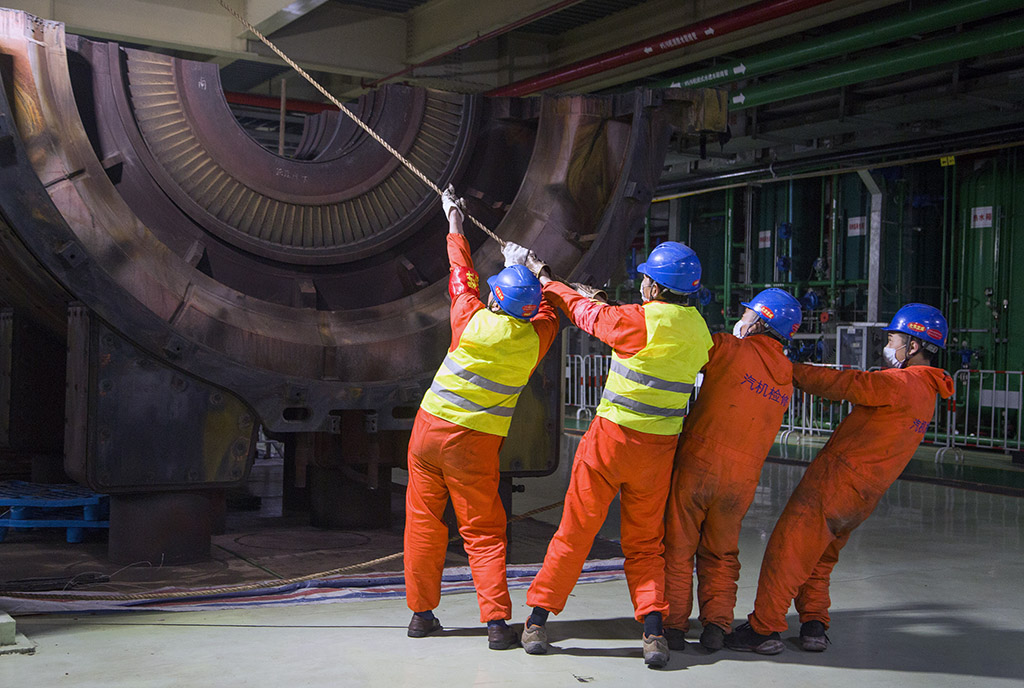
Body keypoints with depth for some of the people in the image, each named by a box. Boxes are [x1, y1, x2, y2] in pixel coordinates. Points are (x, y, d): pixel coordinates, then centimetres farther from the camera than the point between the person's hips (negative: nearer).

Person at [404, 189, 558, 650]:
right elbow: (548, 312, 19)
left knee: (423, 523, 11)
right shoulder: (534, 339, -6)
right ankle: (496, 621, -2)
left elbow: (462, 276, 11)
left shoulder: (475, 323, -9)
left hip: (430, 427, 0)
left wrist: (455, 225, 25)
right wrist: (523, 268, 31)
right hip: (475, 445, 0)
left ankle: (421, 613, 18)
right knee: (484, 534, 7)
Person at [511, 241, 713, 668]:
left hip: (612, 437, -4)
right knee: (644, 541, 15)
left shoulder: (638, 321, -15)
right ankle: (653, 629, 2)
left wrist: (544, 279, 15)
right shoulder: (699, 330, 3)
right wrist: (601, 303, 21)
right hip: (660, 448, 5)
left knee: (576, 530, 6)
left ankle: (537, 620, 14)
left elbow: (584, 312, -1)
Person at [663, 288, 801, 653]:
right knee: (721, 553, 18)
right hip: (743, 476, 5)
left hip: (699, 462, -5)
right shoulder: (786, 380, 11)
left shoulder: (731, 349, -8)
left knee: (679, 548, 7)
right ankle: (716, 625, 13)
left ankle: (673, 624, 10)